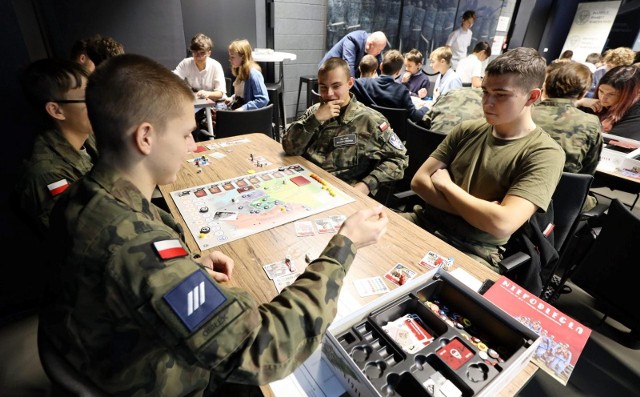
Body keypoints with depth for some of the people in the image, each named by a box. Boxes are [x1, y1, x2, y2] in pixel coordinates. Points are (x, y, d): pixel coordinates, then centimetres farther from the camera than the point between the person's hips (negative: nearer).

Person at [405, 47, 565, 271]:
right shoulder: (467, 130, 8)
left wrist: (446, 184, -9)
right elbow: (419, 181, -1)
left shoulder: (544, 154, -7)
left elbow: (502, 224, -21)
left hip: (474, 251, -5)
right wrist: (478, 211, -13)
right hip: (426, 222, 6)